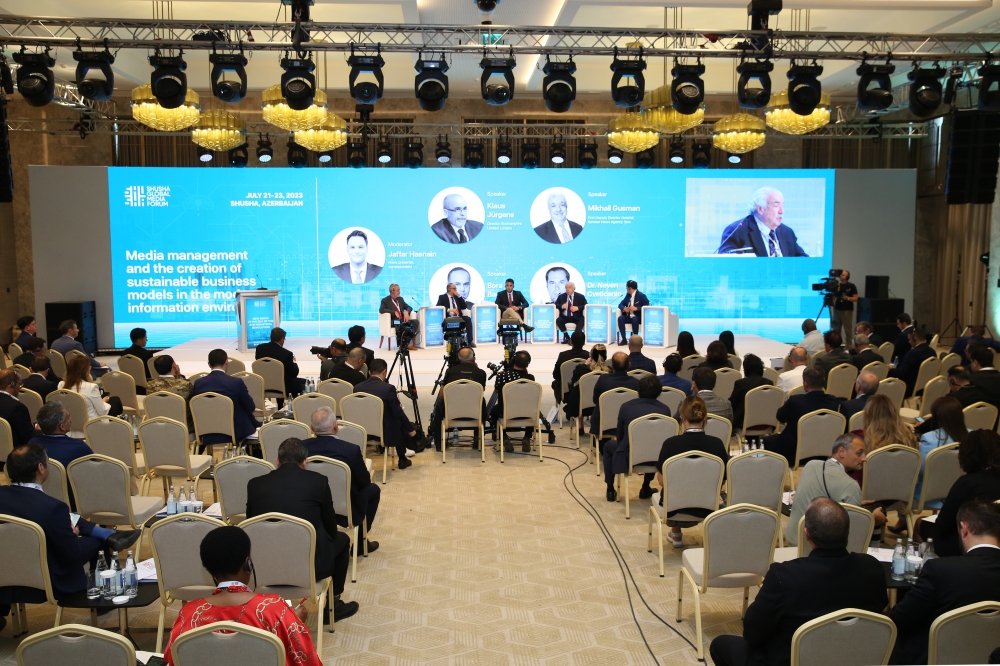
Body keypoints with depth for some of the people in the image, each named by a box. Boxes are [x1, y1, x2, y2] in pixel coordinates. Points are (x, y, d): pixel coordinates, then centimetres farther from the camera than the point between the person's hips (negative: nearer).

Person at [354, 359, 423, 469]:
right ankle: (402, 460, 36)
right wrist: (411, 429, 3)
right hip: (385, 433, -5)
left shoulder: (357, 388, -3)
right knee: (402, 425, 27)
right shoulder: (388, 388, -18)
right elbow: (398, 412, -12)